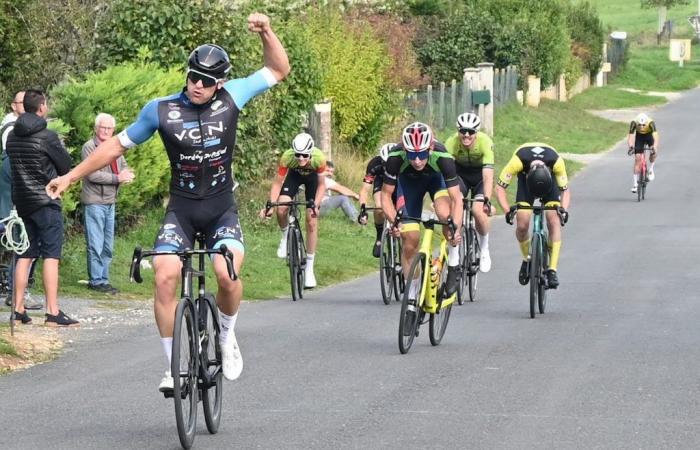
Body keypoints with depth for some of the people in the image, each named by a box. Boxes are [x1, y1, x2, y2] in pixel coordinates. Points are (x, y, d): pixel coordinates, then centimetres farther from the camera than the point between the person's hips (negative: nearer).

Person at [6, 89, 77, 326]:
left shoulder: (12, 136, 7)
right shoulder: (47, 136, -13)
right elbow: (66, 166, -5)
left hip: (21, 200, 7)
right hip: (46, 201, -7)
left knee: (24, 255, 11)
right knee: (51, 255, -6)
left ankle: (18, 309, 10)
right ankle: (53, 312, -11)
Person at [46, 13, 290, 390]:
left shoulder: (232, 97, -3)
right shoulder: (160, 110, -6)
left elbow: (278, 70, 7)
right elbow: (117, 145, 5)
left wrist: (266, 33, -11)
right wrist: (71, 177, 4)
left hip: (221, 209, 0)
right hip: (181, 208, 0)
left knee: (227, 275, -25)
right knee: (165, 277, -21)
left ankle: (226, 337, 6)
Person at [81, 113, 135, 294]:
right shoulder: (89, 147, -8)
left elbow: (125, 168, 16)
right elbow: (92, 174, -16)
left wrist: (127, 174, -8)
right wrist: (117, 178, -15)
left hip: (110, 202, 8)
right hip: (94, 202, -8)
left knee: (108, 245, 11)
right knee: (96, 245, -5)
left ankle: (103, 279, 18)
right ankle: (96, 281, -1)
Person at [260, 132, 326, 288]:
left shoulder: (319, 158, -36)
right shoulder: (287, 157, -36)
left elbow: (321, 185, -22)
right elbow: (277, 183, -26)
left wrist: (315, 204, -35)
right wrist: (270, 205, -37)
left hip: (312, 177, -1)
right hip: (294, 175, 1)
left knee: (312, 222, -6)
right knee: (281, 209, -26)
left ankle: (309, 268, 3)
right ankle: (285, 237, 8)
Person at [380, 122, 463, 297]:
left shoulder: (442, 157, -40)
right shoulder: (396, 157, -37)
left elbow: (456, 198, -36)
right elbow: (386, 194, -24)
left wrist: (456, 228, -51)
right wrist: (394, 221, -40)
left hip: (437, 178, -1)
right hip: (408, 181, 1)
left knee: (445, 214, -32)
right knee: (410, 239, -7)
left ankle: (453, 264, -9)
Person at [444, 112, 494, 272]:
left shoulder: (485, 142, -33)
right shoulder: (452, 143, -30)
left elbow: (488, 176, -38)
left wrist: (487, 200, -50)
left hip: (480, 175, -1)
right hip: (460, 173, 1)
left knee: (478, 211, -21)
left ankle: (484, 250, 4)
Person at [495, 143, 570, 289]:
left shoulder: (556, 162, -37)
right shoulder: (518, 161, -39)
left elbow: (565, 190, -22)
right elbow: (499, 187, -29)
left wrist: (563, 209, -40)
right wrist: (507, 210, -43)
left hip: (550, 180, 0)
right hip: (525, 178, 0)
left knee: (554, 221, -20)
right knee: (522, 225, -14)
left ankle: (552, 269, -17)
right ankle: (527, 260, 13)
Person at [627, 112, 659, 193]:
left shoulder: (651, 123, -36)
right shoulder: (634, 123, -32)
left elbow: (655, 136, -46)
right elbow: (630, 136, -37)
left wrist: (654, 147, -62)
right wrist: (631, 147, -55)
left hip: (649, 136, -1)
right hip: (639, 136, 1)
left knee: (654, 153, -28)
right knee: (637, 159, -8)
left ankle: (651, 170, 0)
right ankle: (635, 184, -3)